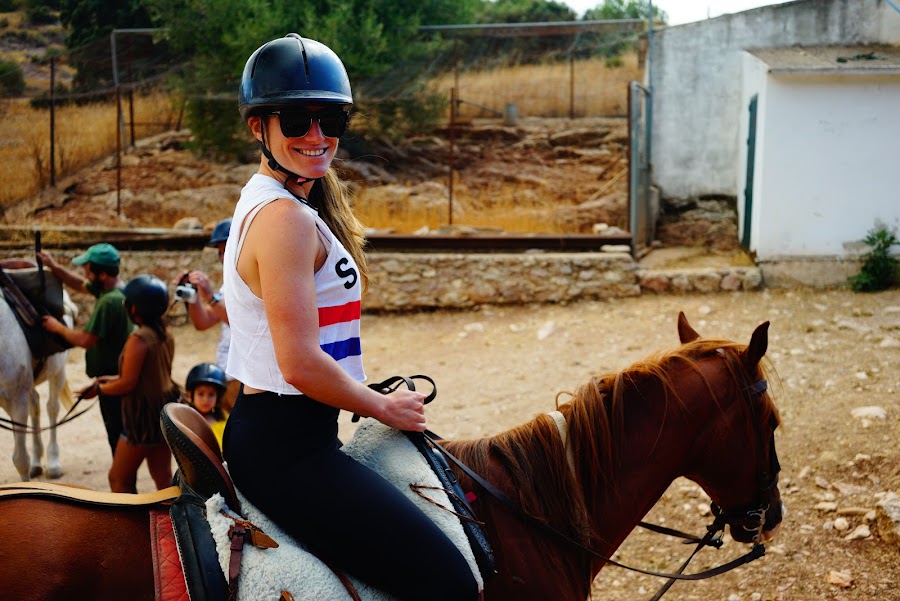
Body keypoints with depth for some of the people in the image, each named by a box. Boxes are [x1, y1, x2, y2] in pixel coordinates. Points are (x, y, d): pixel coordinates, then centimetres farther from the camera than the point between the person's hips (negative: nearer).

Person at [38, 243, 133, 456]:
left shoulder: (109, 301, -26)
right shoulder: (107, 287, 4)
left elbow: (85, 339, -25)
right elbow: (80, 285, 20)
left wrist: (58, 327, -8)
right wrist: (54, 267, 9)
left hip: (112, 378, -10)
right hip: (117, 375, 10)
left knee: (117, 433, 0)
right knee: (119, 433, 22)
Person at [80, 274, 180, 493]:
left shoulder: (139, 339, -21)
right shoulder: (166, 335, 5)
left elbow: (127, 384, -20)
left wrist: (98, 389, -4)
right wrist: (112, 379, 15)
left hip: (144, 417, -8)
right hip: (165, 412, 8)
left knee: (119, 478, 5)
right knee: (163, 477, 14)